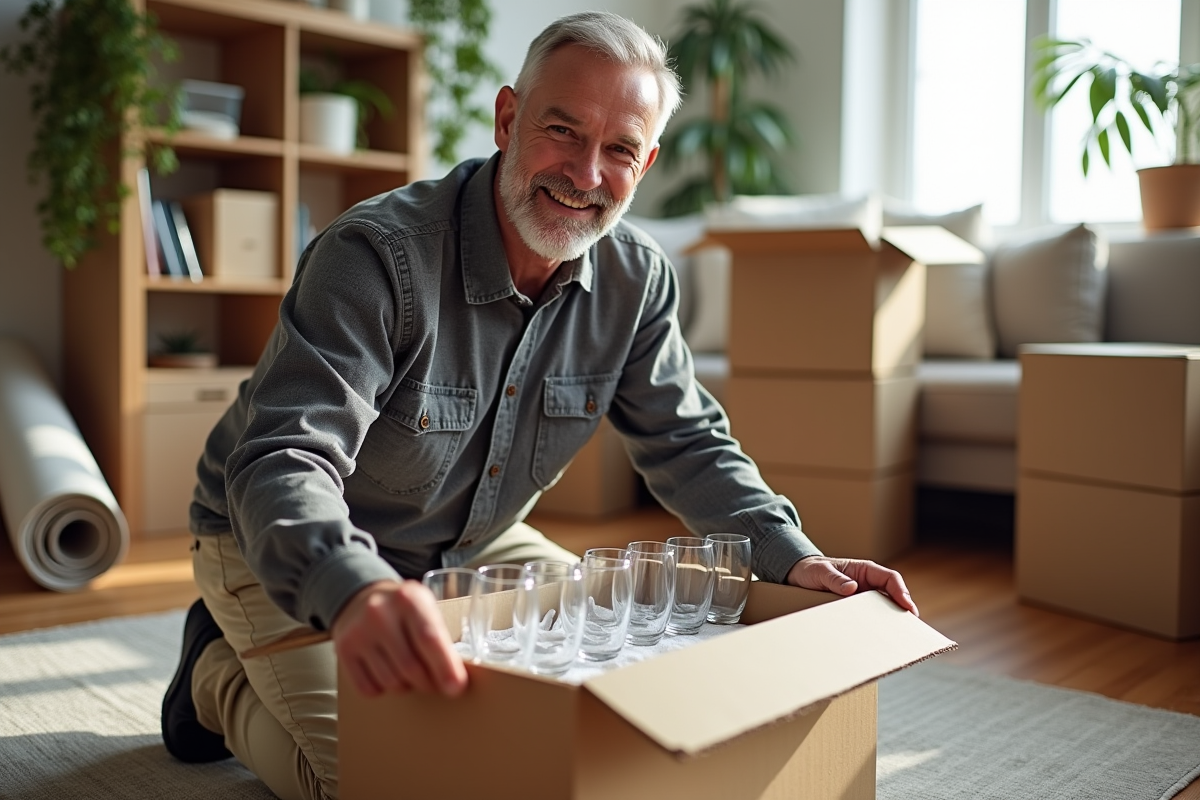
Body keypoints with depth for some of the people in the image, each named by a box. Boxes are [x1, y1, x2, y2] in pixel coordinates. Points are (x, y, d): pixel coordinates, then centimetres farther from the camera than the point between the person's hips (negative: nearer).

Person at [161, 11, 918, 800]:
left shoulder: (638, 280, -11)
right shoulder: (375, 254, -30)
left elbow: (687, 442, -3)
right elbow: (282, 462, -39)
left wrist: (792, 557, -21)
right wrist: (354, 589, -62)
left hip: (470, 544, 6)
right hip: (288, 553, -5)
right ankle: (220, 676, 10)